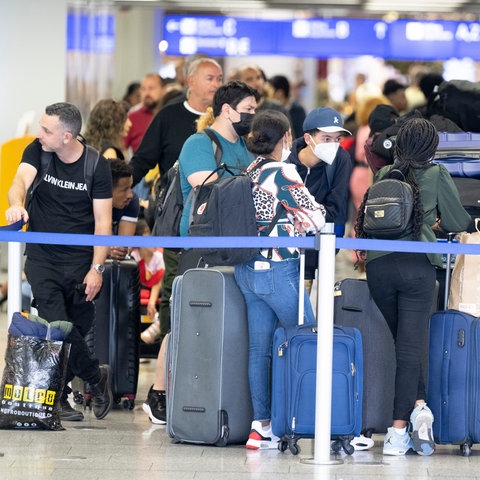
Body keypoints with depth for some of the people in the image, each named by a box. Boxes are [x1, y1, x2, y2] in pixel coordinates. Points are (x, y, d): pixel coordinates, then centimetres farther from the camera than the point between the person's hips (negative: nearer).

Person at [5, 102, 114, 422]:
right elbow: (21, 180, -18)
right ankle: (96, 377, 9)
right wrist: (16, 203, -43)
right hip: (42, 257, 1)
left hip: (80, 260, -1)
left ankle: (58, 396, 14)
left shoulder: (96, 167, -5)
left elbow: (103, 221, -6)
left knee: (77, 329, 0)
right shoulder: (37, 152, -1)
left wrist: (96, 268, -13)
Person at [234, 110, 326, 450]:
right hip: (278, 270, -8)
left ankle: (261, 426, 6)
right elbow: (316, 219, -12)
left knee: (259, 347, 7)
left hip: (247, 270, 8)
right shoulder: (283, 173, -13)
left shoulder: (249, 173, 9)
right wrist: (310, 219, 9)